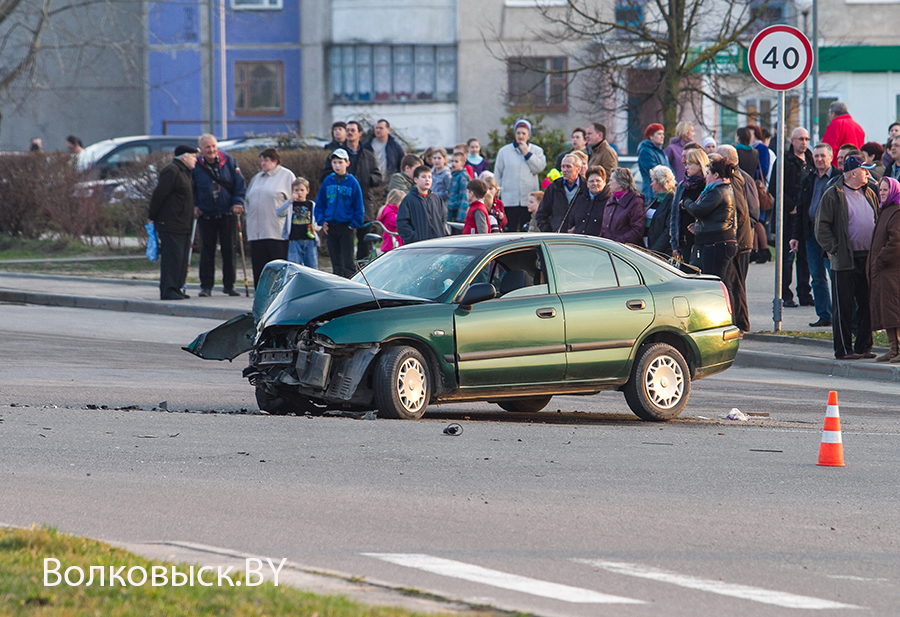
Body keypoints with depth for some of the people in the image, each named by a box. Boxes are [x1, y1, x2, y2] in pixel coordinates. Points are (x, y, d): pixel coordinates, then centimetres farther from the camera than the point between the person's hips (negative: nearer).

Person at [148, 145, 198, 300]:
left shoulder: (184, 172, 20)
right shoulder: (171, 171, -13)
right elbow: (159, 194, -15)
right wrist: (152, 217, -11)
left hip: (182, 227, 10)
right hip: (170, 225, -10)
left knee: (181, 259, 10)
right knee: (172, 257, -11)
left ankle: (176, 288, 15)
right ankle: (168, 290, -12)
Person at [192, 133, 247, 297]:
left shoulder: (228, 161, -3)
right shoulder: (196, 166, -4)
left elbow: (240, 184, 3)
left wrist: (238, 203, -8)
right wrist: (194, 206, -4)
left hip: (227, 214, 1)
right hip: (206, 215, -1)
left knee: (229, 250, 4)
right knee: (207, 251, 0)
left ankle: (229, 285, 13)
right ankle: (206, 286, 6)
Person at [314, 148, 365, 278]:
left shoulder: (352, 182, -4)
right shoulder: (328, 181, 5)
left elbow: (359, 206, 0)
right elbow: (320, 203, 12)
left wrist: (355, 223, -7)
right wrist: (321, 221, 2)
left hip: (346, 226, -4)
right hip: (330, 227, 4)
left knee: (347, 261, -6)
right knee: (336, 261, 10)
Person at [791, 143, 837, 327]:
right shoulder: (809, 180, 15)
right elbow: (800, 209, 18)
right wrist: (795, 235, 11)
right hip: (811, 232, 6)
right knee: (817, 277, 7)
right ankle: (824, 316, 13)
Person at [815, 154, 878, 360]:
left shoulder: (869, 194, 13)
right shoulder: (833, 195, -6)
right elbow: (822, 228, -7)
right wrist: (834, 249, -13)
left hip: (869, 258, 6)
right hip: (845, 261, -6)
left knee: (867, 304, 7)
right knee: (844, 306, -2)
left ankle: (864, 346, 15)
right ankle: (844, 349, 3)